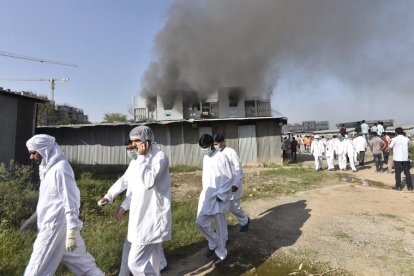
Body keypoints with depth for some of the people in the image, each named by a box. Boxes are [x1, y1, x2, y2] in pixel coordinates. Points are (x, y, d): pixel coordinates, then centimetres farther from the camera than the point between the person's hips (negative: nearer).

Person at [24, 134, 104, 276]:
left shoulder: (60, 169, -20)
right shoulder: (49, 167, 9)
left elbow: (70, 202, -23)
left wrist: (71, 233, -23)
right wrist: (33, 219, 24)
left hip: (56, 226, -9)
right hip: (54, 223, 9)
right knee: (80, 262, 17)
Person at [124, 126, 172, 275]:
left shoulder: (160, 157, -16)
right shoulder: (141, 159, 9)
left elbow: (148, 182, -29)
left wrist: (141, 157, -23)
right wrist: (125, 206, 18)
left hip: (152, 217, -8)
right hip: (142, 216, 8)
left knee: (135, 262, -8)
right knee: (151, 259, 21)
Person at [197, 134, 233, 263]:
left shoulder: (222, 157, -14)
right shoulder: (205, 157, 9)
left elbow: (229, 179, -13)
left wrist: (221, 195, -16)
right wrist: (205, 191, 14)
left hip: (219, 197, -7)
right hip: (206, 196, 7)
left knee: (220, 226, 7)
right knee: (200, 222, 8)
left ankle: (221, 253, 25)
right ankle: (213, 243, 32)